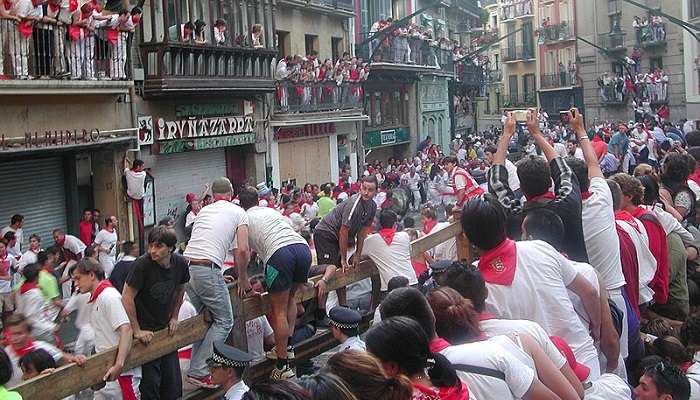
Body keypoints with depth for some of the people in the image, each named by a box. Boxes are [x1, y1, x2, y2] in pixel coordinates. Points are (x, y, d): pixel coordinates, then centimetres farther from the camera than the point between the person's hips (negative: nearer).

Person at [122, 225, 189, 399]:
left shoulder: (180, 263, -7)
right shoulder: (143, 264, -22)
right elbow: (127, 298, -19)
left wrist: (174, 317, 9)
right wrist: (137, 331, -15)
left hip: (165, 328, 5)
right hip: (145, 331, -5)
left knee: (173, 382, 8)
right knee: (150, 382, -7)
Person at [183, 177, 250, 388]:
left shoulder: (204, 210, 23)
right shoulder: (239, 213, 7)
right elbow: (242, 250, -3)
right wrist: (243, 280, 11)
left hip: (186, 266, 6)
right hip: (208, 269, -6)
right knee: (224, 321, 2)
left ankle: (196, 365, 17)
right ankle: (199, 371, -5)